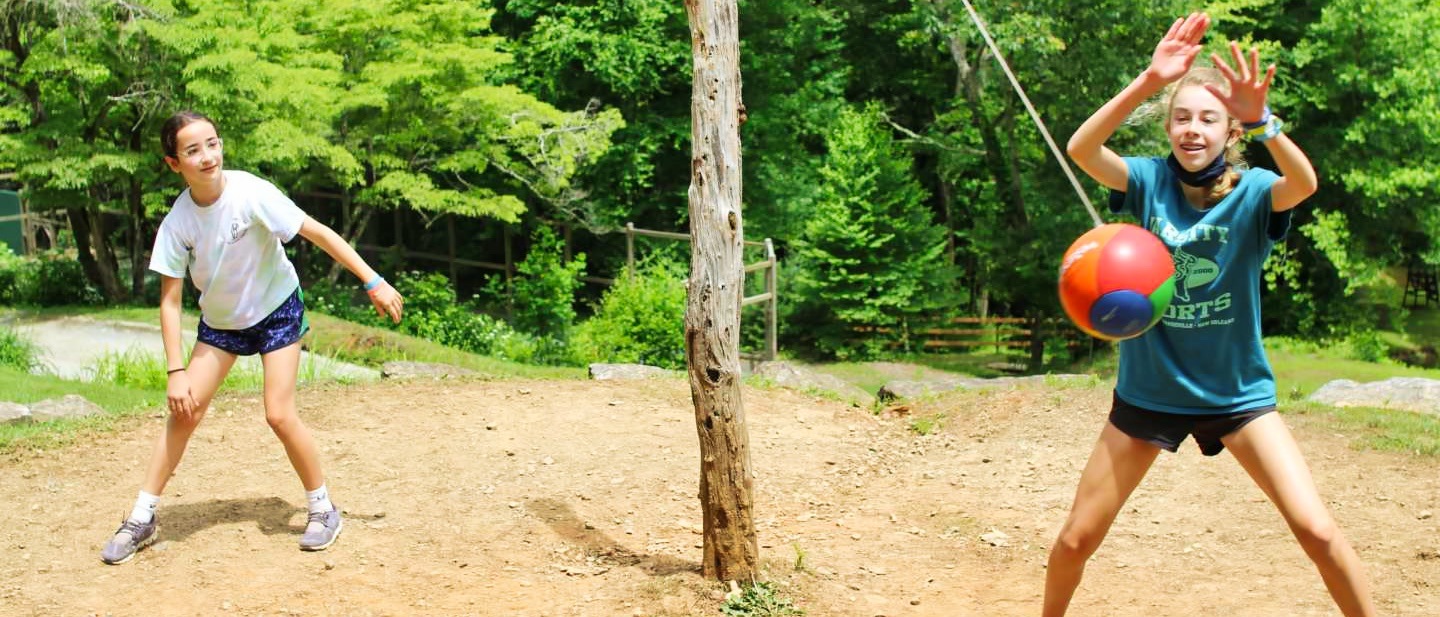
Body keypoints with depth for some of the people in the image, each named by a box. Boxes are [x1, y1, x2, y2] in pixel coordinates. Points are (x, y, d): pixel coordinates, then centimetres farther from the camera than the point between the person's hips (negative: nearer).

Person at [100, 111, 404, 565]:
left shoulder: (250, 194, -26)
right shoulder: (177, 223, -18)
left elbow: (318, 233, -22)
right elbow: (170, 300, -12)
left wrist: (373, 282, -25)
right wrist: (176, 371, -18)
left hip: (277, 309, -3)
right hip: (220, 320, 3)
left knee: (279, 414, -12)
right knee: (183, 411, -1)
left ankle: (323, 508, 8)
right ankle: (142, 518, 13)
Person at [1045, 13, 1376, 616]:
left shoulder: (1252, 191, -11)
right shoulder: (1150, 181, -8)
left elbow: (1304, 182, -35)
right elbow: (1080, 149, -27)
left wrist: (1260, 119, -52)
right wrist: (1147, 82, -39)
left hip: (1237, 392, -1)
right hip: (1147, 391, 1)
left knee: (1317, 530, -12)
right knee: (1076, 538, 6)